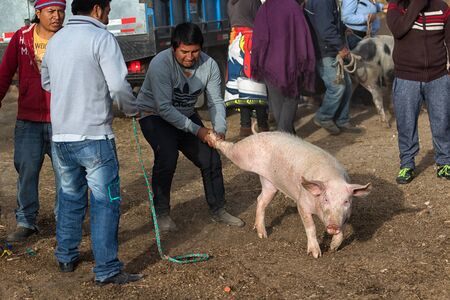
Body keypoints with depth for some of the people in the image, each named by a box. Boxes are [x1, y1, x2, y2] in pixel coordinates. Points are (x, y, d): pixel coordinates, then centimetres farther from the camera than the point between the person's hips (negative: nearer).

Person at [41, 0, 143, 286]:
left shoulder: (56, 40, 11)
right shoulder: (102, 38, -10)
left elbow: (46, 82, 23)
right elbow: (119, 86, -17)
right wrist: (132, 109, 0)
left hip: (61, 136, 7)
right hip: (93, 136, -7)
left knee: (70, 197, 21)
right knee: (105, 202, 0)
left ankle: (66, 257, 32)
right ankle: (107, 270, 1)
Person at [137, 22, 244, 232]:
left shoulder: (209, 65, -12)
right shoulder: (161, 64, -28)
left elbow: (215, 101, -8)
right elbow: (164, 107, -30)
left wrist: (220, 129, -26)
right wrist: (196, 130, -31)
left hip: (186, 116, 5)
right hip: (154, 115, -5)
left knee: (210, 158, -2)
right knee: (167, 157, -28)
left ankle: (218, 210, 17)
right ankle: (161, 213, -12)